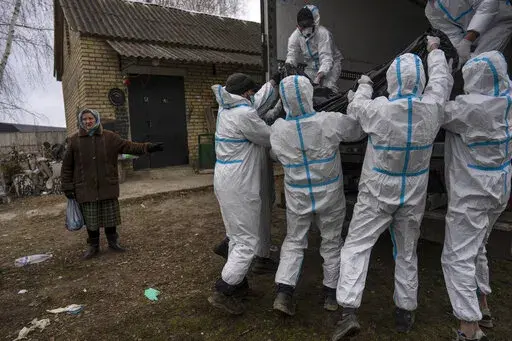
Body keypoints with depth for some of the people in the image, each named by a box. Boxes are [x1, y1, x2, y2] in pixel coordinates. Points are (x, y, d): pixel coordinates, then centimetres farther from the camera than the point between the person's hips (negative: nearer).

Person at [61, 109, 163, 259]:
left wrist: (147, 147, -15)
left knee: (110, 217, 10)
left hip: (108, 187, 1)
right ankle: (93, 246, 27)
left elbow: (128, 146, -2)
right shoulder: (74, 140, 1)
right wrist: (67, 186, 1)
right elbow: (67, 166, 4)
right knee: (90, 220, 8)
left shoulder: (110, 137, 2)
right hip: (86, 189, 0)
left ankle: (113, 241, 29)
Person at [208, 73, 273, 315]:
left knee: (237, 237, 20)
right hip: (239, 186, -10)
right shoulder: (244, 114, -18)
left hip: (225, 181, 10)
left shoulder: (225, 109, 9)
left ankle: (237, 282, 31)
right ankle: (222, 292, 2)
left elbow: (258, 106, 23)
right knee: (248, 241, -1)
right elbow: (271, 139, -8)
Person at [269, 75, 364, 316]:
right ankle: (331, 294, 29)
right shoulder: (330, 121, -19)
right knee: (331, 242, 16)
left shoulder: (278, 129, -11)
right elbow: (358, 130, -1)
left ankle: (284, 291, 7)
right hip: (329, 196, -1)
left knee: (294, 242, 17)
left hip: (297, 197, 2)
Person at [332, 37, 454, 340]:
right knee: (407, 252, 18)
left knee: (356, 246, 3)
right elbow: (443, 78, 11)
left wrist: (364, 85, 24)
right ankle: (405, 312, 32)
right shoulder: (432, 108, -9)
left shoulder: (378, 109, -18)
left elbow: (355, 108, 4)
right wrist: (435, 50, 29)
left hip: (377, 194, -3)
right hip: (413, 195, 4)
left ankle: (349, 312, -5)